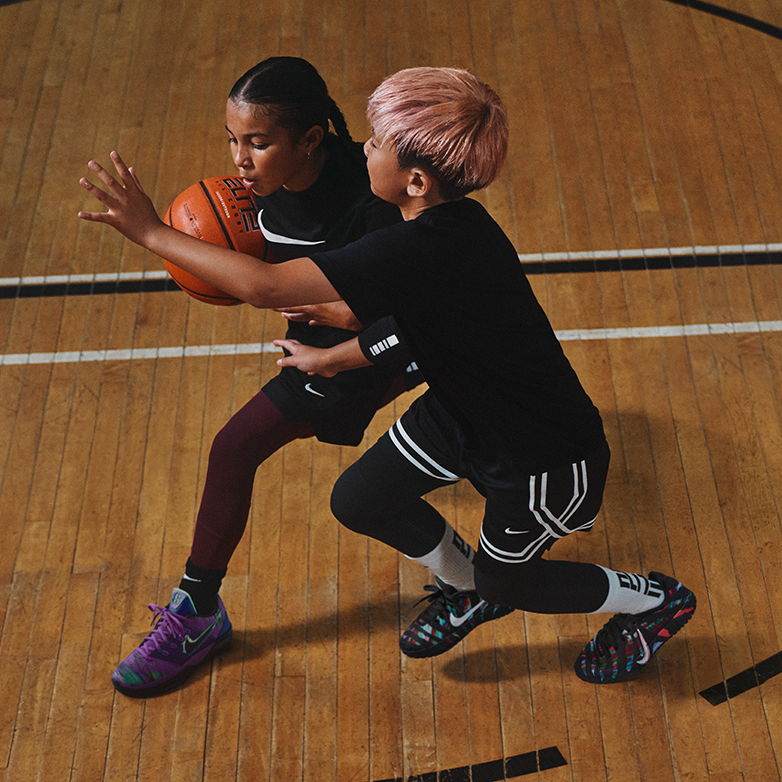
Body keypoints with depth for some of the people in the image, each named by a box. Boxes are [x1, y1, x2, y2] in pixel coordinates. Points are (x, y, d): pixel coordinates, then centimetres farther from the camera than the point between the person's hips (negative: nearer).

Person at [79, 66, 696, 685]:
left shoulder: (420, 250, -37)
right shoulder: (452, 223, -9)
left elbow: (265, 286, -39)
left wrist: (155, 233, -28)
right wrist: (330, 357, 16)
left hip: (546, 458, -8)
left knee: (504, 579, 17)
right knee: (359, 501, 10)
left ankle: (657, 601, 41)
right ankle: (468, 588, 37)